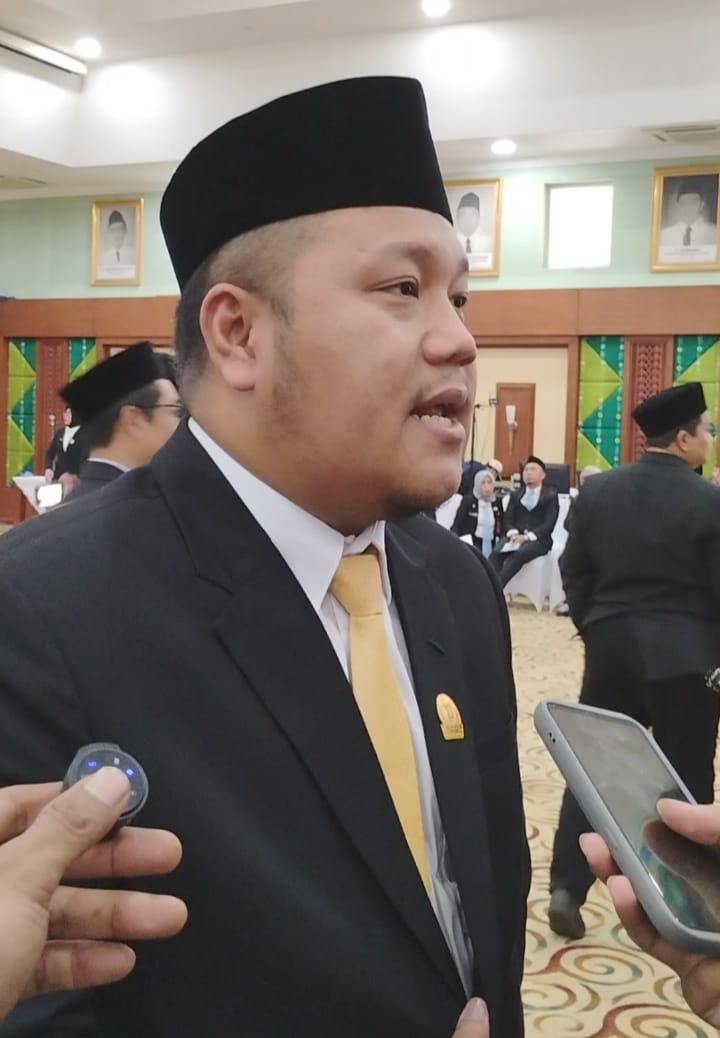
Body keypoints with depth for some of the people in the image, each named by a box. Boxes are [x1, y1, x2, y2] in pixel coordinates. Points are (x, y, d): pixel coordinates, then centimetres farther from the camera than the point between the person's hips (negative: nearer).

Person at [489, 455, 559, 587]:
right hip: (516, 536, 4)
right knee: (496, 554, -30)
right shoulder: (515, 495, 22)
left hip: (538, 539, -4)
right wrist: (513, 533, -13)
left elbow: (549, 524, -4)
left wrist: (527, 536, -19)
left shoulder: (550, 495, 8)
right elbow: (508, 519, 12)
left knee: (518, 555, -37)